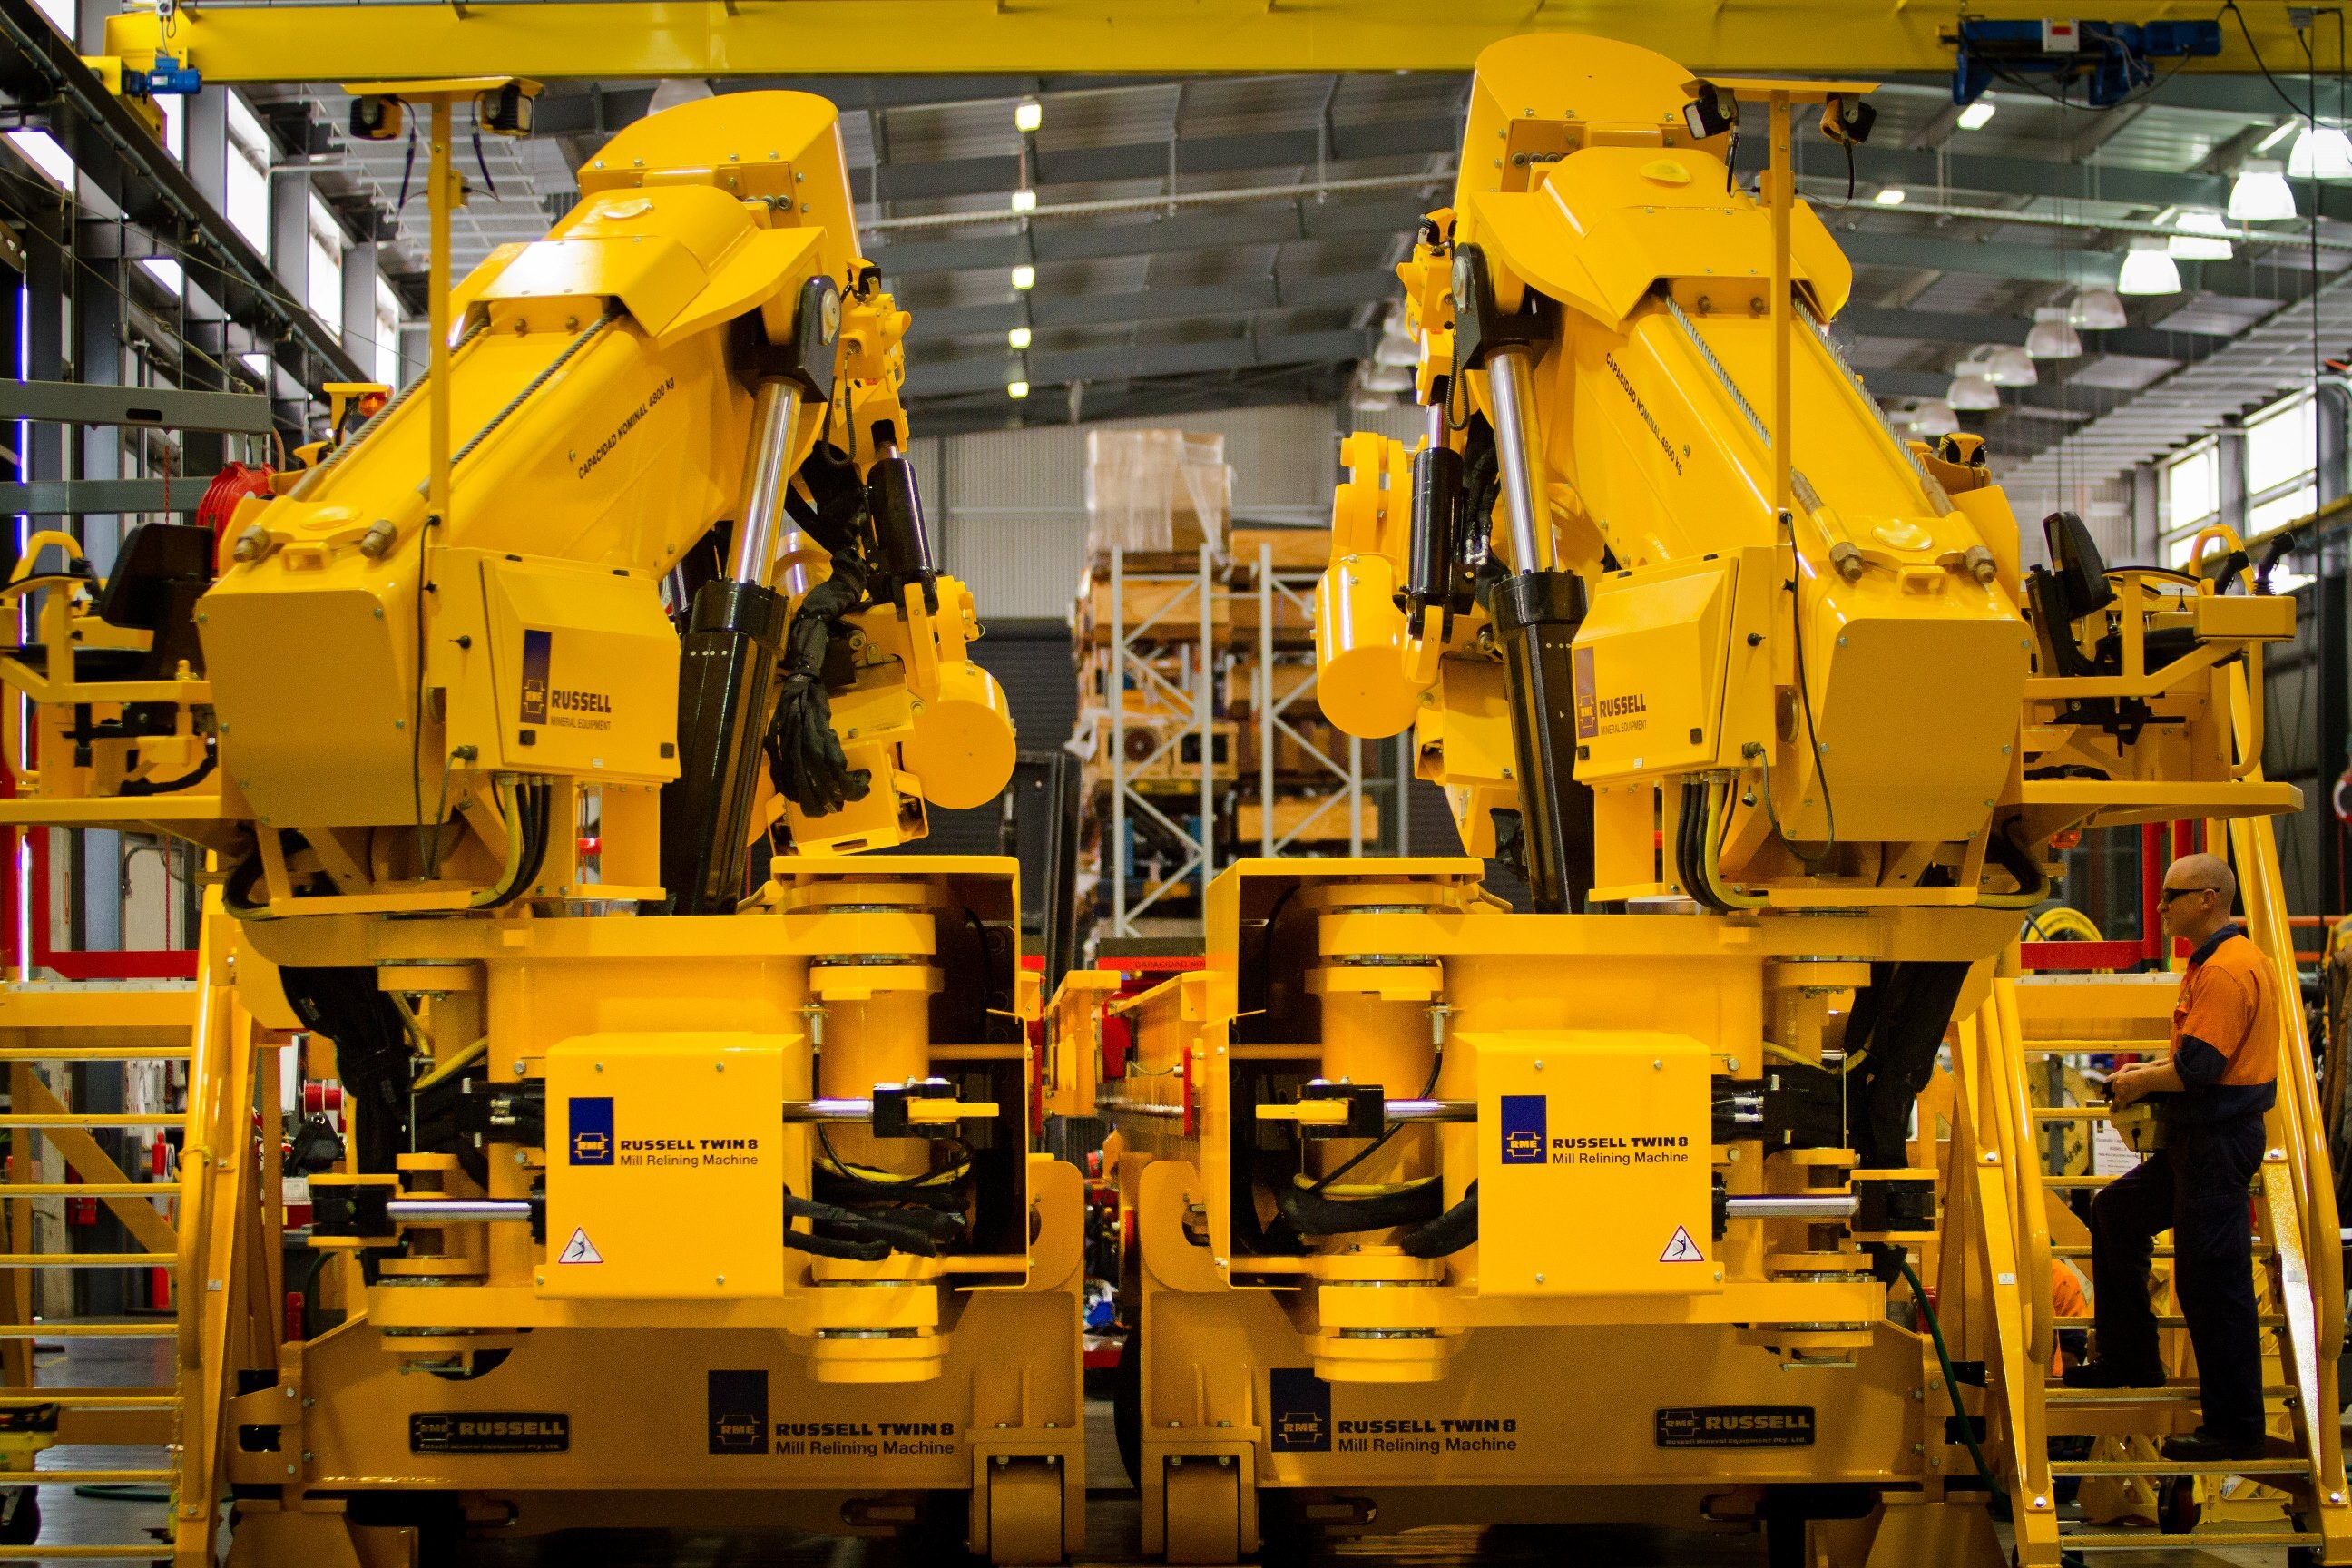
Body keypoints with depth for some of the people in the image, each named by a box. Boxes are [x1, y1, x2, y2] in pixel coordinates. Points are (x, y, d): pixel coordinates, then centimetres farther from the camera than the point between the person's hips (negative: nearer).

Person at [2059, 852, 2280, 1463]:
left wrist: (2141, 1083, -8)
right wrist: (2150, 1070, 12)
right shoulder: (2216, 961, 15)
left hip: (2219, 1143, -11)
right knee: (2115, 1212, 21)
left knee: (2212, 1280, -6)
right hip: (2198, 1138, 11)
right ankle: (2130, 1360, 28)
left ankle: (2237, 1428, 0)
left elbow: (2199, 1066, -25)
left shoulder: (2227, 970, -20)